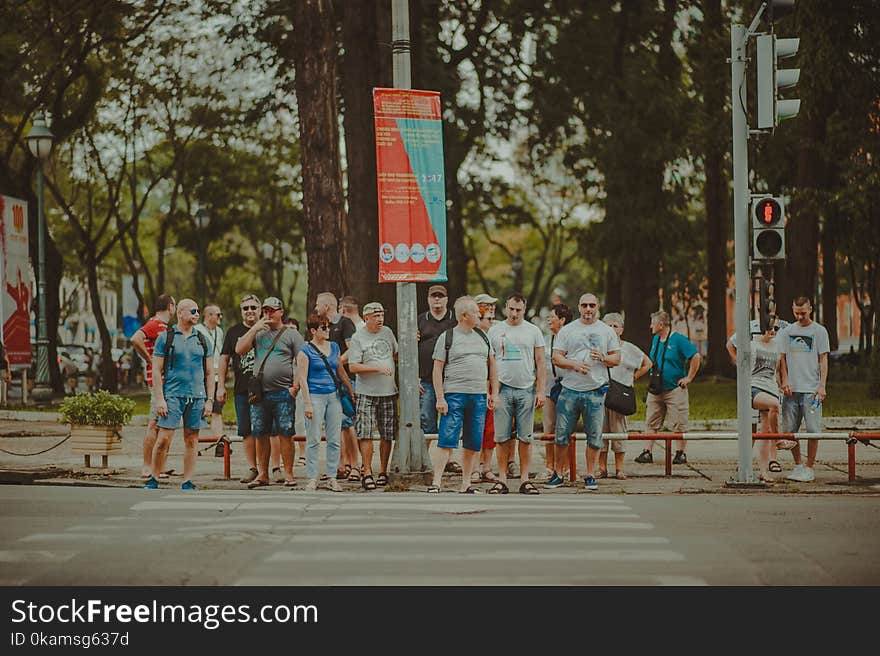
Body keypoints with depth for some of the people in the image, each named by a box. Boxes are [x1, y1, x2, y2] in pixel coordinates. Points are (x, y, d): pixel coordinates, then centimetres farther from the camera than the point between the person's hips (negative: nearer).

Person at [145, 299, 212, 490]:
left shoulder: (202, 340, 12)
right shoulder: (165, 338, 2)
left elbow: (210, 372, 14)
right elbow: (156, 371, -1)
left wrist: (209, 400, 6)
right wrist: (159, 399, -9)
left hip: (197, 396, 3)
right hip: (173, 395, -3)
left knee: (192, 440, 4)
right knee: (164, 439, -8)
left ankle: (187, 482, 9)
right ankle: (153, 479, 4)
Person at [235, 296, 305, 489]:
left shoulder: (292, 335, 4)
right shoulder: (258, 333, 15)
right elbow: (239, 349, 2)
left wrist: (296, 387, -10)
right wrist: (255, 328, -2)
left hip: (283, 393, -4)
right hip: (260, 393, 4)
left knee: (285, 434, -4)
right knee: (260, 435, 5)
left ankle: (288, 474, 1)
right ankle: (262, 474, 12)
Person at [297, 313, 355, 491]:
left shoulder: (334, 347, 12)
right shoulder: (305, 351, -4)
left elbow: (341, 372, 20)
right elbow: (302, 378, -7)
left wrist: (351, 392, 19)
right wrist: (307, 403, -13)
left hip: (333, 396, 5)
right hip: (315, 396, -5)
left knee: (334, 440, 4)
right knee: (313, 440, -3)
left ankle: (332, 477, 10)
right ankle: (312, 478, 2)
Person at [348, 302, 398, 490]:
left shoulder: (387, 332, 11)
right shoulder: (358, 338, -4)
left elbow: (396, 354, 26)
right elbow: (353, 367, -11)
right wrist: (377, 368, -17)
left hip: (388, 392, 4)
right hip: (366, 393, -4)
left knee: (387, 435, 6)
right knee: (365, 434, -8)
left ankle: (383, 472, 16)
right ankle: (367, 473, -3)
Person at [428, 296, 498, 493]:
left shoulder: (482, 336, 15)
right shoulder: (447, 337, 0)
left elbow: (492, 365, 19)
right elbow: (437, 369, -3)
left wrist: (494, 393, 12)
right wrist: (440, 398, -10)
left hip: (479, 397, 5)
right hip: (454, 394, -5)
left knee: (472, 445, 6)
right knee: (447, 441, -11)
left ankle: (466, 485, 13)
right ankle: (436, 483, -11)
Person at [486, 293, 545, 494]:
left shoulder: (533, 331, 7)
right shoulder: (494, 331, 8)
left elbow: (540, 364, 6)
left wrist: (541, 391, -3)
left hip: (526, 390, 0)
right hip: (502, 389, 0)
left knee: (525, 437, 1)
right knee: (502, 437, 0)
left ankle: (525, 479, 5)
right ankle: (502, 479, 5)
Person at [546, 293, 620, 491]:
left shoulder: (607, 331, 9)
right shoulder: (567, 330, 7)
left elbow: (617, 358, 9)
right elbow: (556, 357, 3)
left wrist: (602, 358, -11)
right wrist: (575, 365, -14)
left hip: (596, 391, 0)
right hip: (569, 390, 0)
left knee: (594, 436, 2)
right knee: (562, 435, 1)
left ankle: (590, 475, 11)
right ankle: (558, 475, 10)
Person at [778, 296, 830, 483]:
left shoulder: (819, 331, 3)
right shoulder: (787, 331, 12)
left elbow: (823, 360, 1)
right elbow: (782, 358, 13)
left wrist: (822, 386, -8)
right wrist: (784, 381, -1)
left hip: (811, 389, -3)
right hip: (791, 389, 3)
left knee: (812, 429, -6)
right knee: (789, 430, 4)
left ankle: (809, 468, 2)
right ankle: (798, 465, 17)